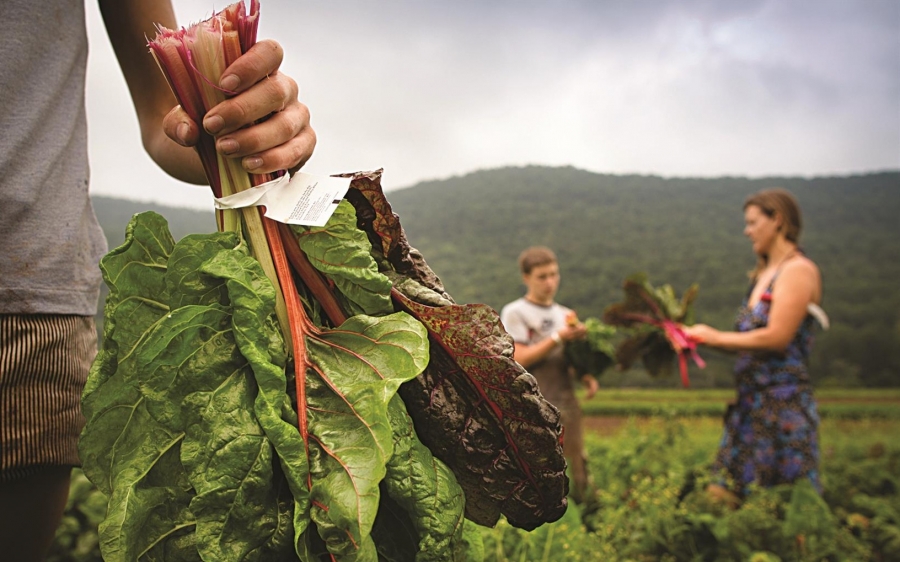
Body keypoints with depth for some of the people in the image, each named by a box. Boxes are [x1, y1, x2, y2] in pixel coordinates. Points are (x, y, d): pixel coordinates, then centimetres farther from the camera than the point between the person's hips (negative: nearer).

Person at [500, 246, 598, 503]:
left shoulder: (566, 315, 17)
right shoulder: (514, 313, -1)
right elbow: (520, 359, -10)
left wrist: (588, 378, -1)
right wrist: (558, 338, -16)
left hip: (567, 405, 6)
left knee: (578, 471, 8)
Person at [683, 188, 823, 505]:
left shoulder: (798, 270, -9)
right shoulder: (763, 275, 17)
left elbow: (776, 338, -19)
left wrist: (716, 337, -10)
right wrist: (701, 337, 7)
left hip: (784, 402, -9)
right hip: (751, 401, 9)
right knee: (724, 495, 9)